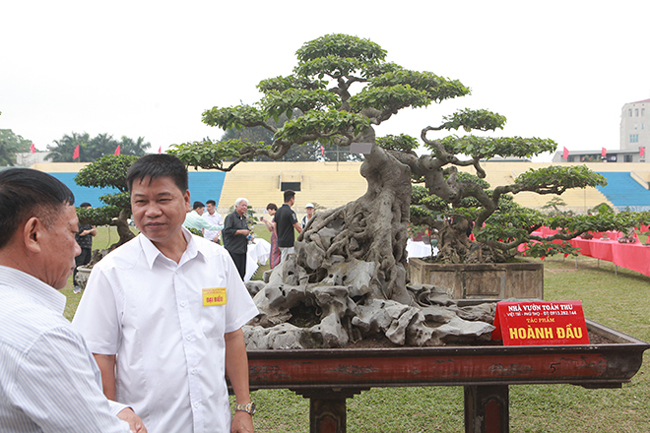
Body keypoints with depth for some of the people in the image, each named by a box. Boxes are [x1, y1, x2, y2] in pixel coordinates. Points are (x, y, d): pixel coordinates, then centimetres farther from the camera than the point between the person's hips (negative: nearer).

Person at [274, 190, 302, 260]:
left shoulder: (278, 211, 9)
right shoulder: (290, 212, -16)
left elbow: (275, 227, 15)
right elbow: (298, 228, -16)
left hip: (280, 242, 8)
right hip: (288, 243, -8)